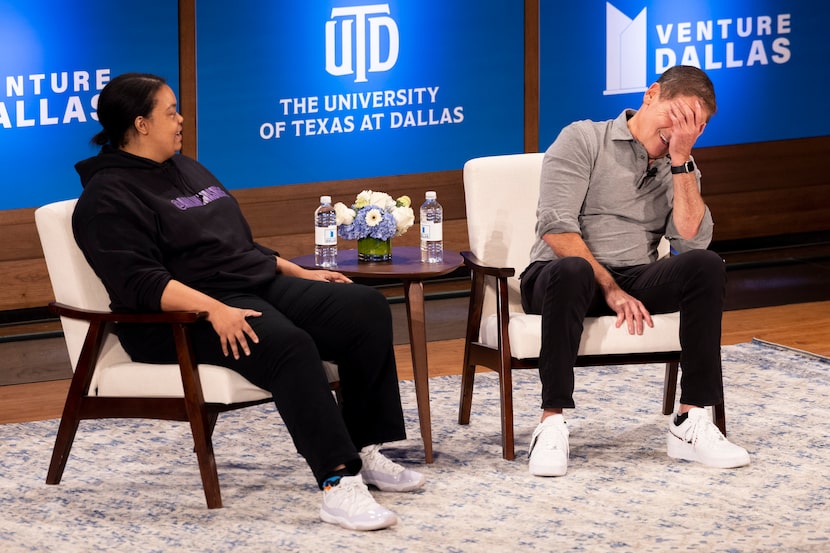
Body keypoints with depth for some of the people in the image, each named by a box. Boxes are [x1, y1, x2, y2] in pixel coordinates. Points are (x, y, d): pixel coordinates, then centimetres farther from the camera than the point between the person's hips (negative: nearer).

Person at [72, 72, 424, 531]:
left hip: (262, 285, 9)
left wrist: (300, 273, 17)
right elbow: (140, 282, -21)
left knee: (366, 307, -10)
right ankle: (338, 483, -40)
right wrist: (214, 309, -32)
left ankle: (365, 449, -9)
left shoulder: (186, 169, 21)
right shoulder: (109, 197, -8)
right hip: (185, 315, -9)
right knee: (288, 344, -36)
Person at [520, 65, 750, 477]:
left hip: (635, 281, 4)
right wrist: (610, 288, -19)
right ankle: (553, 423, -34)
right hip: (558, 276, -4)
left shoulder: (680, 167, 16)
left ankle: (691, 423, -27)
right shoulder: (583, 140, 0)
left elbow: (691, 240, -4)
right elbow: (556, 228, -12)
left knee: (706, 266, -24)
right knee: (570, 271, -40)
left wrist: (681, 160, -8)